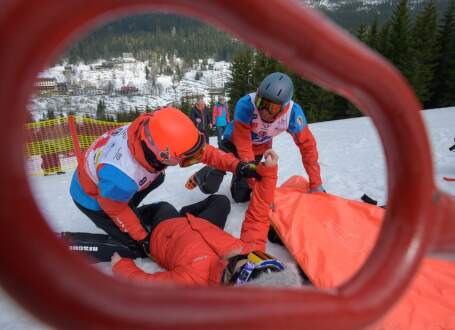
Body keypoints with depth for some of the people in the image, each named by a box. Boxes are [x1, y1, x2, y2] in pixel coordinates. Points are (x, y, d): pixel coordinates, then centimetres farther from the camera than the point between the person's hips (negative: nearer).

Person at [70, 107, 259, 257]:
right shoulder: (120, 176, -45)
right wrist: (141, 237, -9)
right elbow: (115, 209, -22)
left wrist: (236, 165, -21)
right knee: (134, 245, -1)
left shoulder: (152, 129, -30)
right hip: (93, 196, -6)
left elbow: (200, 148, -18)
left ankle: (130, 214, 21)